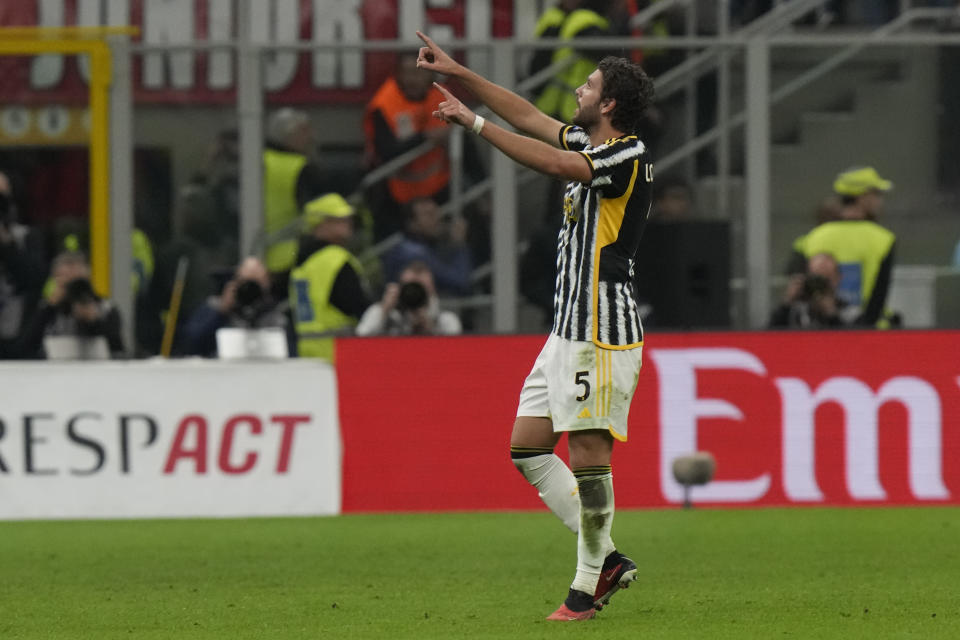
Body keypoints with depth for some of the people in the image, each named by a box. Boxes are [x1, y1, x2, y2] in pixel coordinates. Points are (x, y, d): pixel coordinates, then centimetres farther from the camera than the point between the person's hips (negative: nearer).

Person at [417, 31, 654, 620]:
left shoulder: (630, 157, -14)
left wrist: (474, 123, -20)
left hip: (601, 330, -10)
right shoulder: (590, 145, 14)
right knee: (527, 447, 8)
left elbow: (551, 163, -25)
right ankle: (606, 557, 10)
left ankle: (589, 584, -3)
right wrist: (458, 73, 23)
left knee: (589, 451, -9)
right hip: (569, 328, 10)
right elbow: (528, 117, 24)